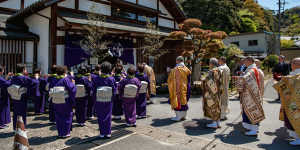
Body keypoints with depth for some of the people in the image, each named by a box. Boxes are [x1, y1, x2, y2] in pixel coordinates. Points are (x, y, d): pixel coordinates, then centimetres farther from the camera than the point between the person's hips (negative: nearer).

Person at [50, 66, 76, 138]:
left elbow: (51, 90, 6)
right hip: (66, 102, -5)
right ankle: (65, 133, 11)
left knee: (59, 117, 14)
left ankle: (60, 133, 23)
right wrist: (72, 99, -10)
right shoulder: (66, 79, -13)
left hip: (56, 103, 5)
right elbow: (72, 88, -21)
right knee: (67, 116, 8)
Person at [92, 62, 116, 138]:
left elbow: (94, 91, -4)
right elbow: (114, 91, -4)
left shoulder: (96, 79, -11)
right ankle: (108, 133, 19)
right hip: (109, 101, 1)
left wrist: (94, 99, 9)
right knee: (108, 117, 12)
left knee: (100, 117, 12)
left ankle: (102, 133, 19)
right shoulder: (112, 79, -10)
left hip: (99, 101, 0)